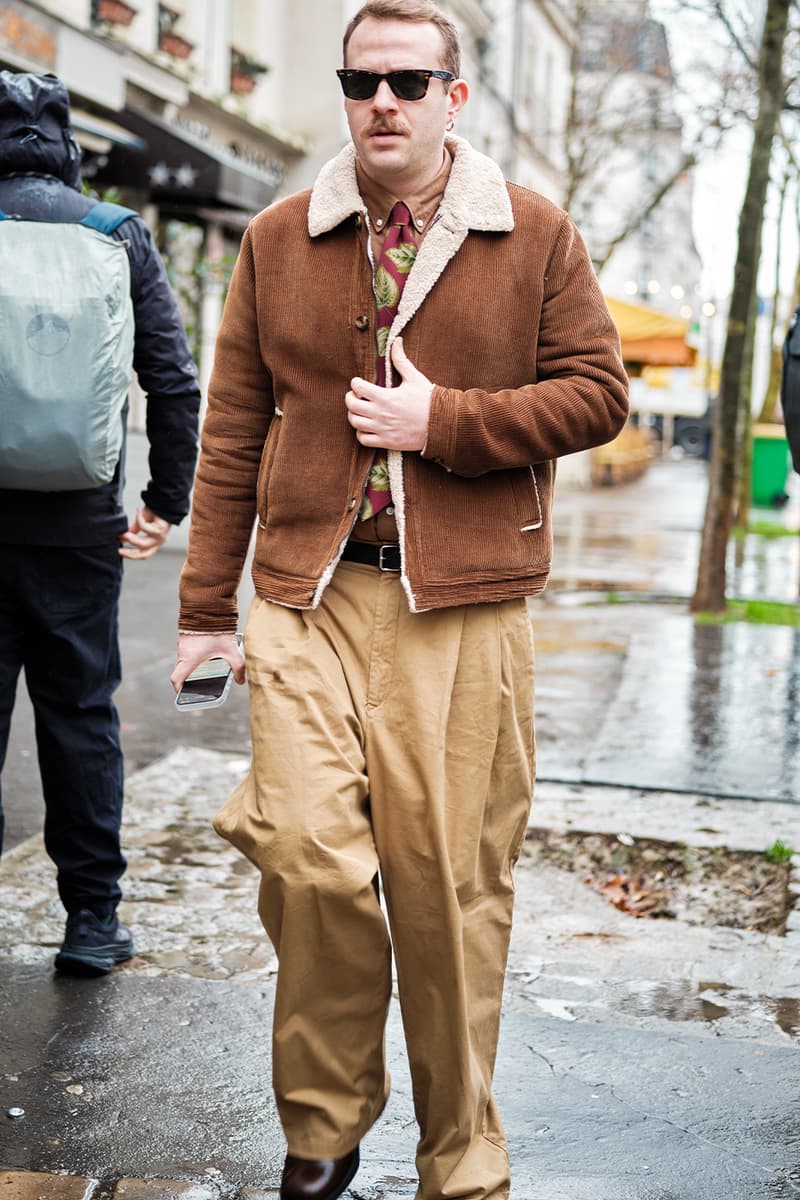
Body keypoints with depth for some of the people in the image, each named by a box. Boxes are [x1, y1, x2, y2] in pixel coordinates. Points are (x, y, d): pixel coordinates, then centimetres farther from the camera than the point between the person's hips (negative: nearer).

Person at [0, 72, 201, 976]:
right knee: (80, 714, 9)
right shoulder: (119, 237, 3)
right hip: (77, 525, 1)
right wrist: (169, 502, 7)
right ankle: (92, 917, 13)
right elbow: (175, 382, 1)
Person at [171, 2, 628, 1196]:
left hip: (464, 614, -1)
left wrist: (443, 420, -8)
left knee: (451, 886, 1)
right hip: (308, 601, 1)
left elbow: (598, 392, 4)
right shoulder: (278, 240, 11)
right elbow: (232, 433, 11)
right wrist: (208, 605, 9)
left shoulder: (535, 235, 7)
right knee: (308, 855, -13)